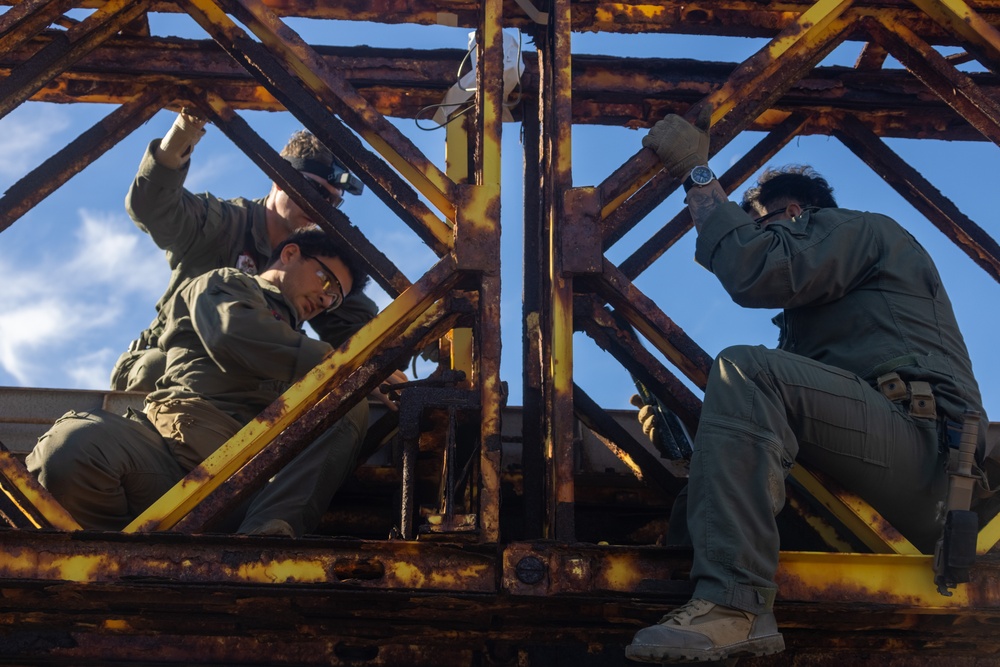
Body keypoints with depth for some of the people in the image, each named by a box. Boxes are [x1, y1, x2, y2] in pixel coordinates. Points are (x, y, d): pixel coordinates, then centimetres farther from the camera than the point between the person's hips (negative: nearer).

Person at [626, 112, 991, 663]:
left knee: (746, 368, -26)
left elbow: (756, 271, -11)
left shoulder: (852, 226, 10)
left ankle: (730, 604, -41)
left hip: (920, 441, -10)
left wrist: (697, 173, -2)